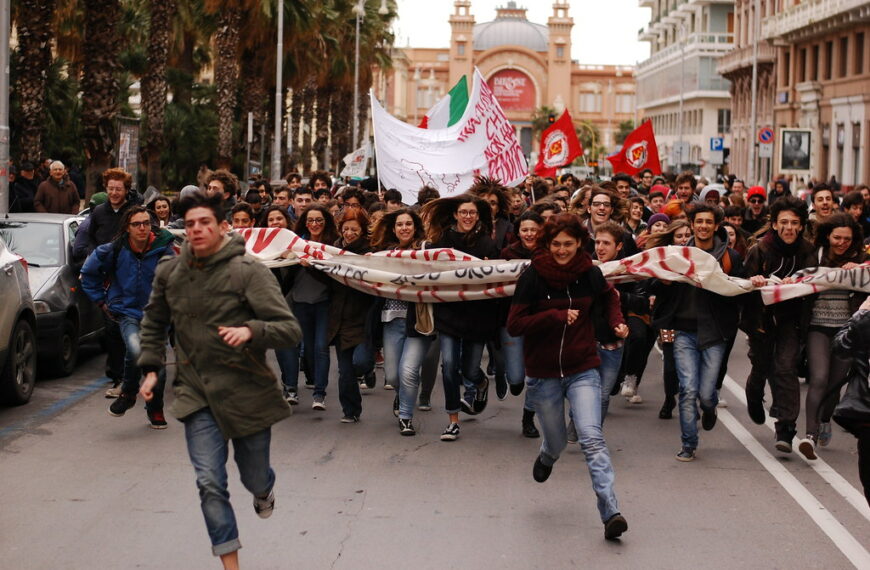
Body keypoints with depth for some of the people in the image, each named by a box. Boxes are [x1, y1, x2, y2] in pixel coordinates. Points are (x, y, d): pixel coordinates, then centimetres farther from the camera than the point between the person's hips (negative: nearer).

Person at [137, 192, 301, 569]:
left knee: (254, 478, 15)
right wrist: (151, 368, 11)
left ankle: (263, 489, 53)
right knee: (210, 484, -7)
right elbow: (153, 323, 21)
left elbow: (290, 330, -17)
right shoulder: (169, 273, 1)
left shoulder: (248, 272, -12)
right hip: (197, 395, 2)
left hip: (246, 392, -2)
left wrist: (252, 331, -34)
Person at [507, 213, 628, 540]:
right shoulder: (532, 277, -9)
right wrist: (556, 316, -21)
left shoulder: (590, 274, -2)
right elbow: (514, 325, -13)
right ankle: (547, 457, 54)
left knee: (592, 438, -16)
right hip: (543, 375, 0)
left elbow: (609, 296, 22)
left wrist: (617, 321, 3)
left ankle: (610, 513, -21)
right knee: (557, 440, 15)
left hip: (582, 371, 0)